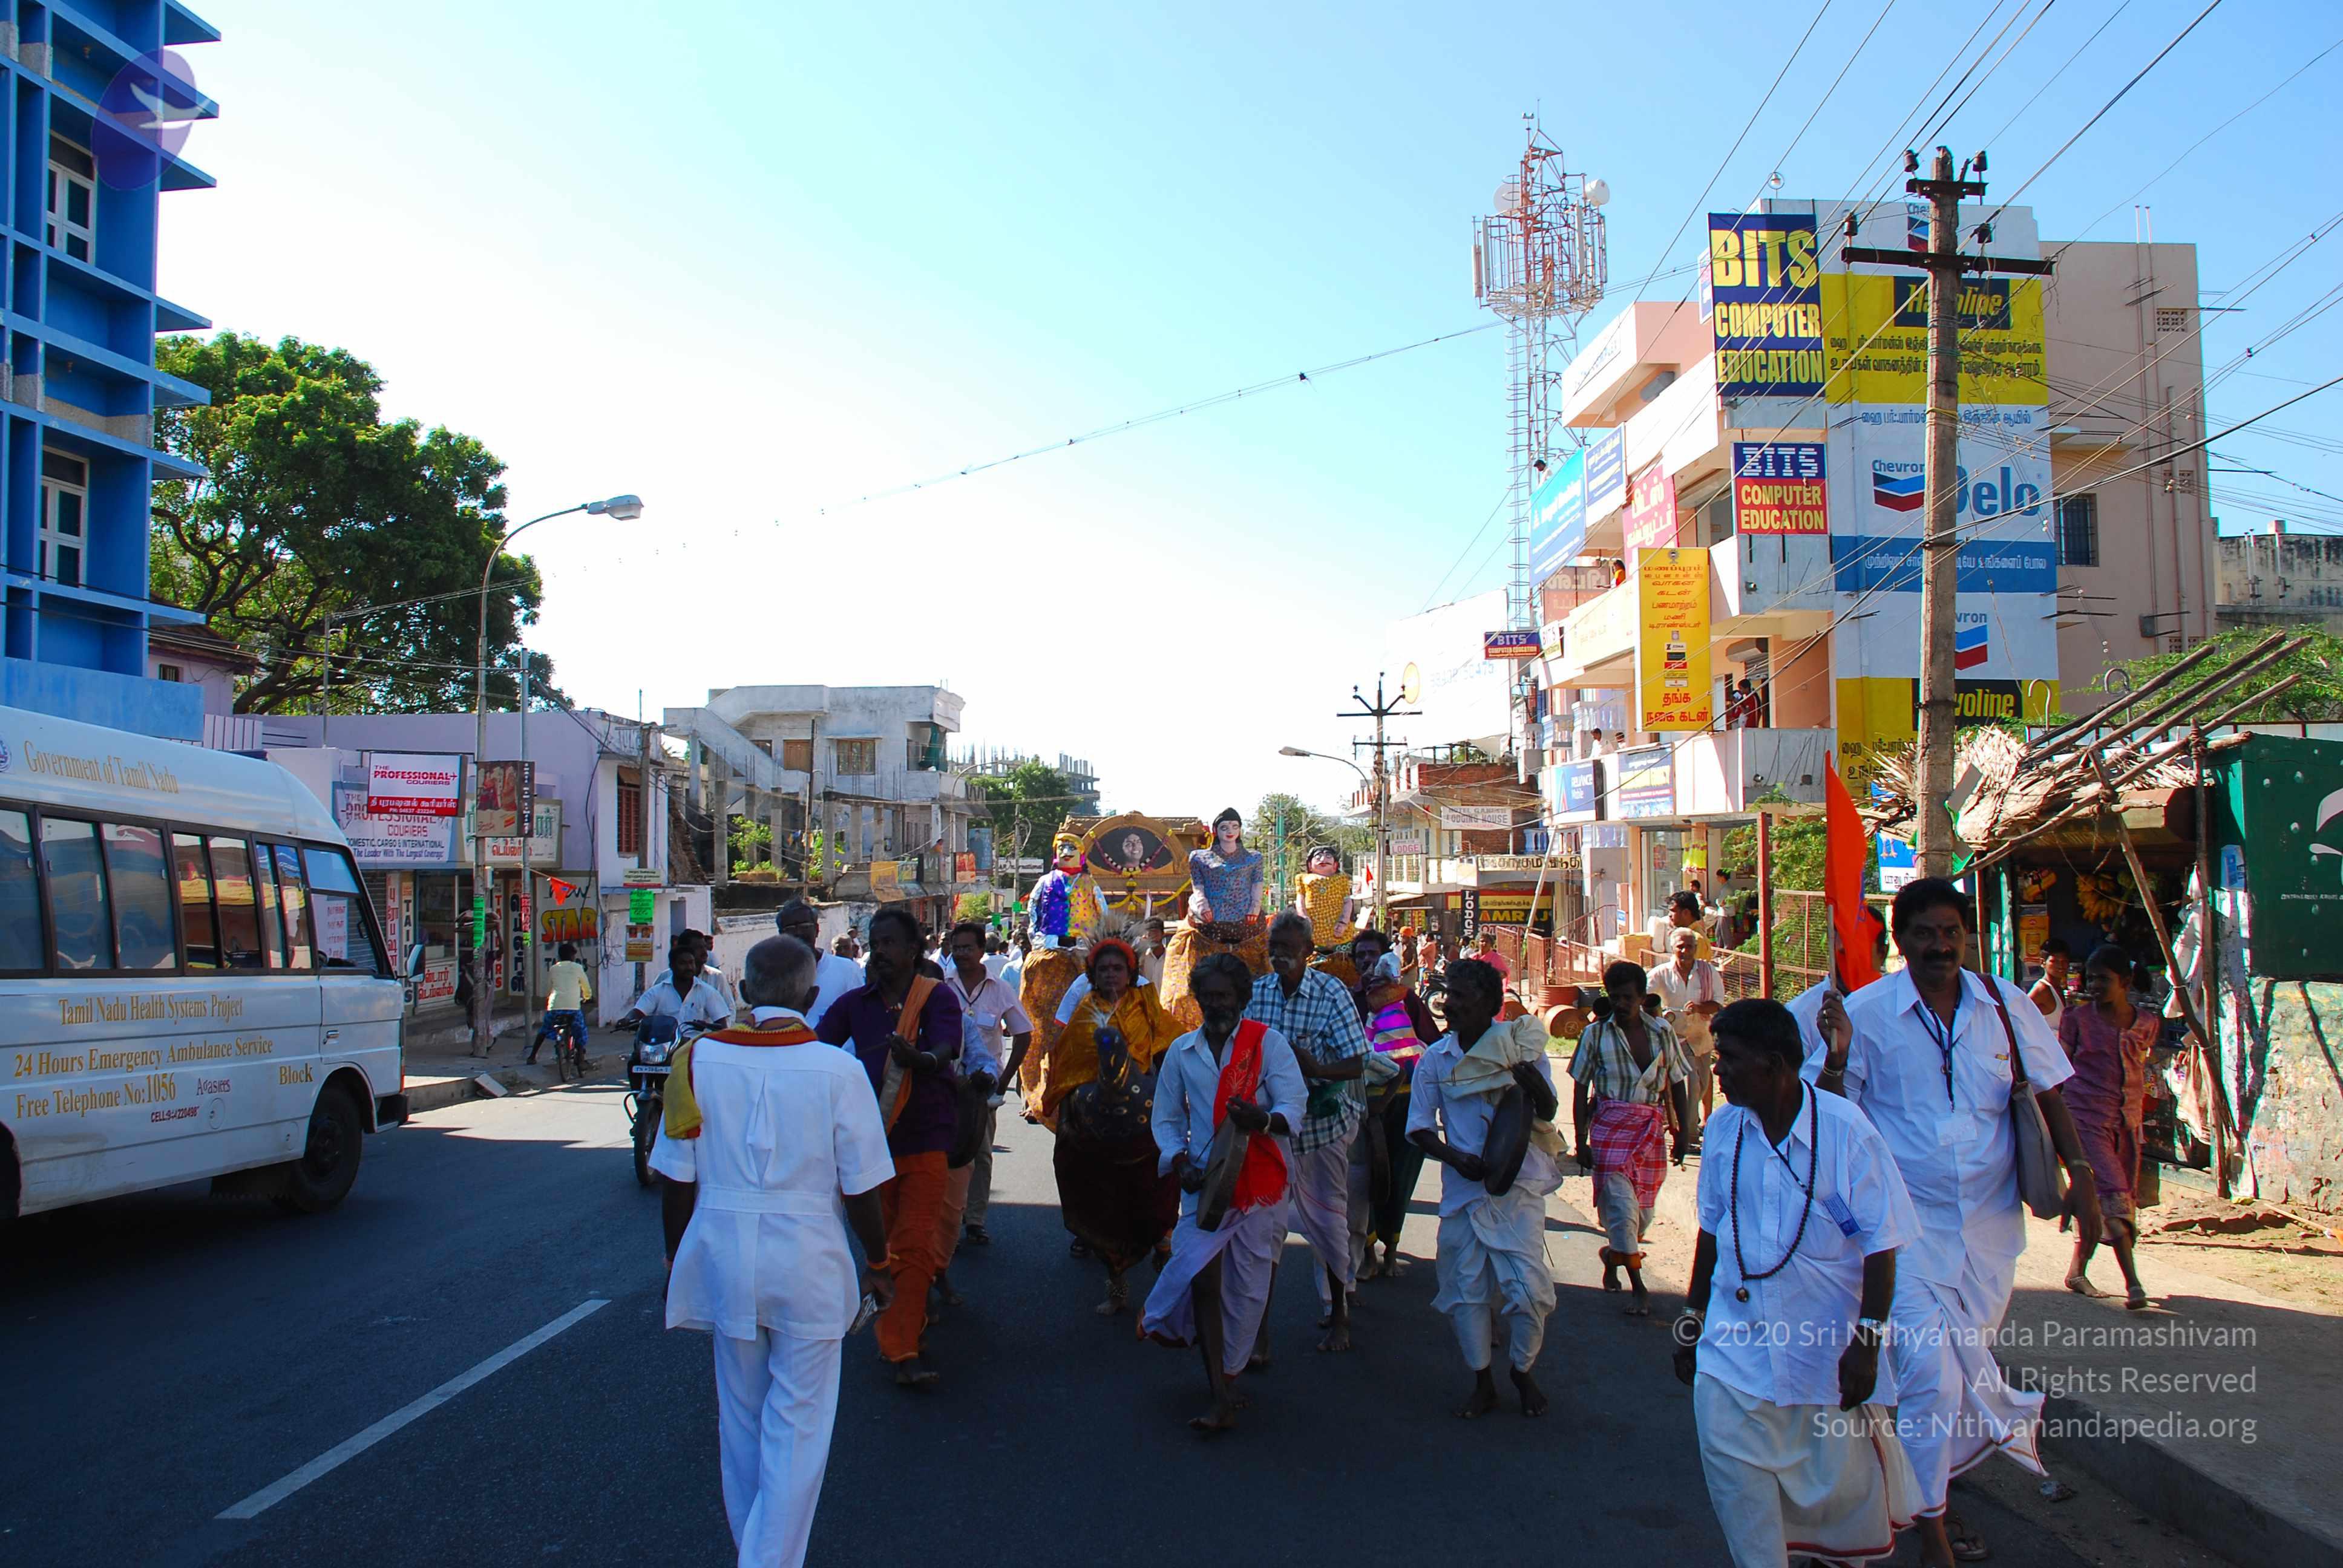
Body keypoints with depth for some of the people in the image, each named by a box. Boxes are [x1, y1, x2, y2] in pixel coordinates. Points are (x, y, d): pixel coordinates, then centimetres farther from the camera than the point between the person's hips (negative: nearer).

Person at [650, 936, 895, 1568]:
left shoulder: (698, 1059, -6)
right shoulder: (836, 1070, -12)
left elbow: (677, 1182, 0)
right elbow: (859, 1191, -7)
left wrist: (677, 1261, 14)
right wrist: (878, 1265, 8)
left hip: (723, 1253, 3)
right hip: (809, 1260, -3)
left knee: (740, 1416, 20)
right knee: (798, 1424, 7)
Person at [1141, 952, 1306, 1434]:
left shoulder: (1266, 1042, -2)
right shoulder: (1182, 1051, 9)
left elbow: (1293, 1106, -12)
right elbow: (1166, 1117, 16)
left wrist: (1265, 1120, -35)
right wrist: (1178, 1159, -4)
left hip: (1259, 1182, -1)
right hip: (1204, 1180, 2)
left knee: (1249, 1282, 5)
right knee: (1203, 1277, -11)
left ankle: (1224, 1373, 28)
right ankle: (1222, 1397, -4)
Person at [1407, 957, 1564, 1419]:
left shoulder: (1521, 1045, -3)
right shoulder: (1436, 1059, 0)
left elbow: (1548, 1114, -2)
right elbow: (1419, 1126, 3)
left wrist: (1537, 1090, -25)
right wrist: (1457, 1158, -15)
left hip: (1519, 1186, -2)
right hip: (1463, 1187, 2)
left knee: (1528, 1286, -4)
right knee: (1466, 1289, 5)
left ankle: (1522, 1372, 21)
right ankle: (1482, 1384, 22)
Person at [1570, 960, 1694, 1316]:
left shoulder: (1662, 1031, 4)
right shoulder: (1596, 1034, -1)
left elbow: (1677, 1084, 11)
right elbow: (1581, 1090, 1)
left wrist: (1683, 1133, 6)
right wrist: (1581, 1142, -4)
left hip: (1652, 1129, 3)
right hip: (1610, 1127, -3)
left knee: (1643, 1210, 7)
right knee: (1621, 1204, -9)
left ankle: (1612, 1253, 37)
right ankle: (1638, 1287, 1)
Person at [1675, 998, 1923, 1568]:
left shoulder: (1846, 1131, -13)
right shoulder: (1724, 1128, 0)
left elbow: (1881, 1244, -10)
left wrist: (1867, 1341, -13)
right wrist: (1693, 1314, 14)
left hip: (1827, 1343, -3)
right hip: (1738, 1337, 3)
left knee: (1840, 1479, 8)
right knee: (1728, 1456, -10)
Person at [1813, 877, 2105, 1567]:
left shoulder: (2006, 1005, 1)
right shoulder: (1867, 1012, -8)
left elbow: (2048, 1093, 11)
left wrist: (2080, 1174, 2)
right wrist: (1836, 1058, -24)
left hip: (1990, 1222, 4)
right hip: (1908, 1225, -3)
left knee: (1970, 1362, 15)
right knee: (1929, 1371, -11)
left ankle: (1937, 1487, 38)